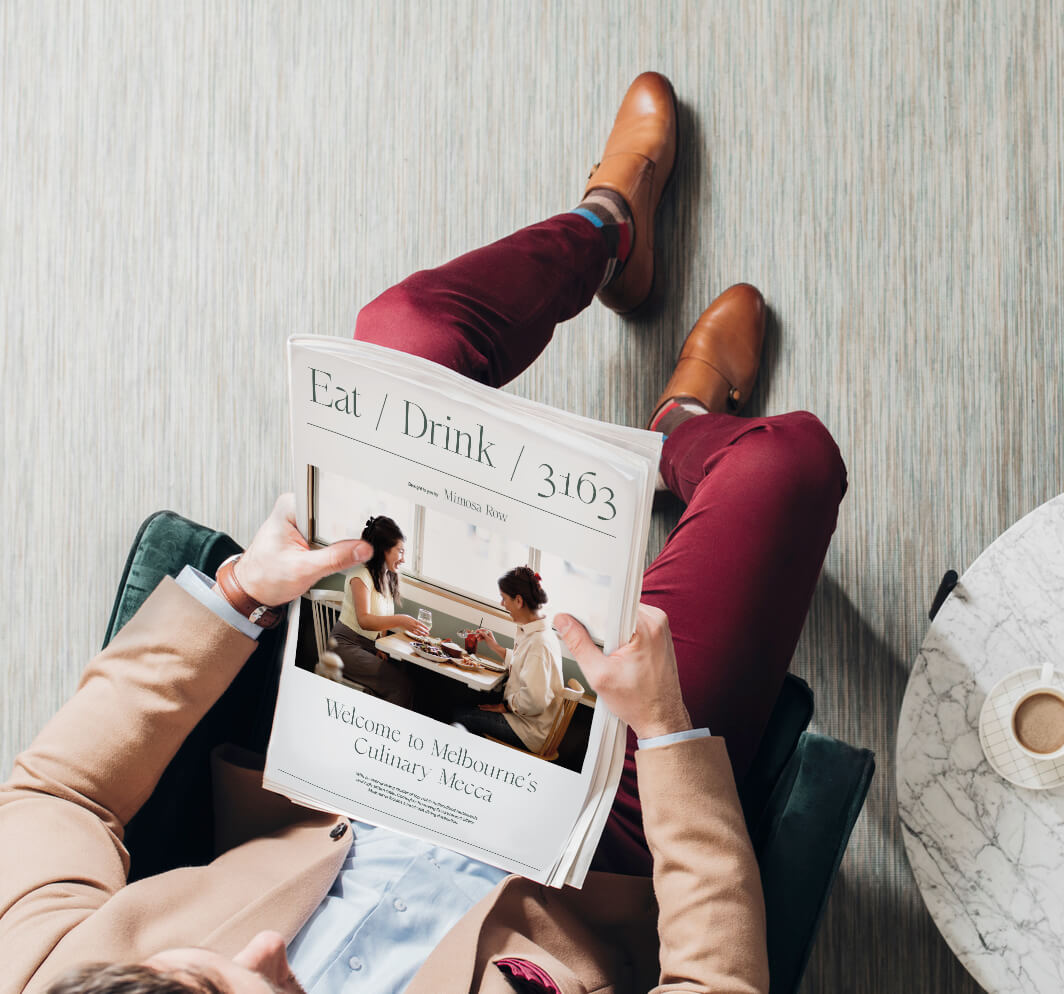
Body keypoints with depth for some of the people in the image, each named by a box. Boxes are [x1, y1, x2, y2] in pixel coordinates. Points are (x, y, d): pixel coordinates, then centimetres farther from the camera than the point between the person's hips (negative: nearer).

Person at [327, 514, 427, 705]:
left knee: (405, 673, -19)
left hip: (371, 646, 8)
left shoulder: (388, 578, 14)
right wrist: (400, 621, -40)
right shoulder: (361, 576, -13)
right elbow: (364, 620, -26)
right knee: (401, 684, -25)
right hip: (347, 646, -8)